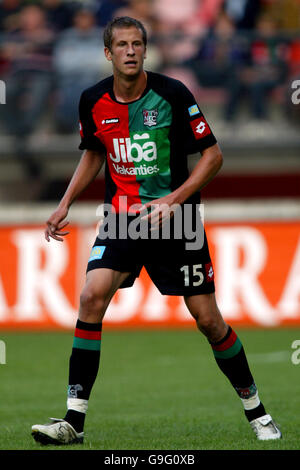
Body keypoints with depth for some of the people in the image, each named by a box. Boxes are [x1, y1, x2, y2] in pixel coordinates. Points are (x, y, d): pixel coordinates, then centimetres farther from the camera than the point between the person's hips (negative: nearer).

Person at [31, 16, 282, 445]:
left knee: (208, 319, -1)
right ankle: (74, 421, -15)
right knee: (92, 296, -19)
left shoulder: (172, 94, -12)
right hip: (121, 218, 2)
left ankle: (255, 410, 21)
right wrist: (65, 205, 10)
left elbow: (213, 155, -7)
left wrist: (173, 200, -17)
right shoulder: (93, 102, -1)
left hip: (175, 221, -2)